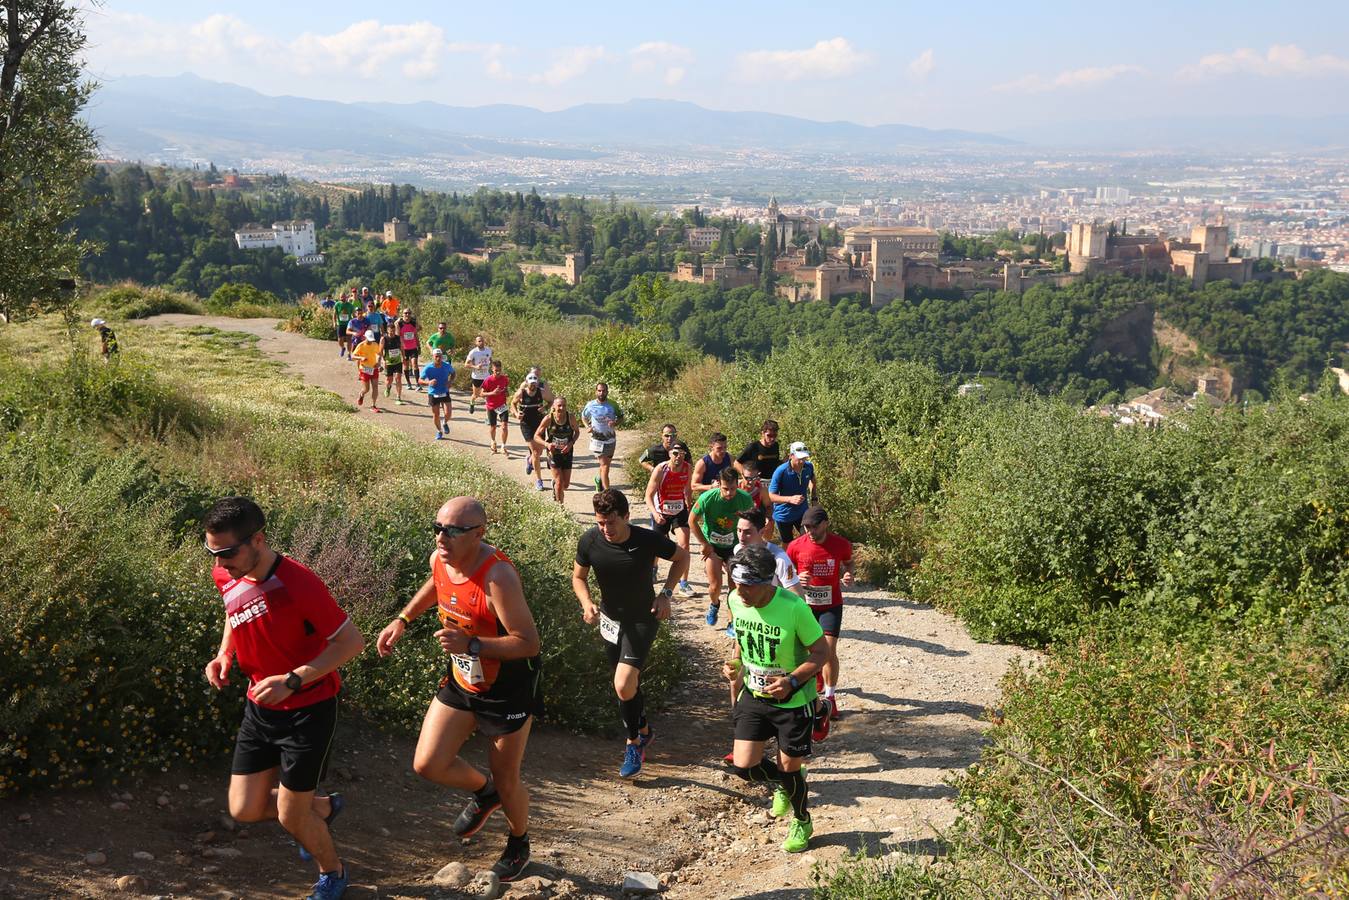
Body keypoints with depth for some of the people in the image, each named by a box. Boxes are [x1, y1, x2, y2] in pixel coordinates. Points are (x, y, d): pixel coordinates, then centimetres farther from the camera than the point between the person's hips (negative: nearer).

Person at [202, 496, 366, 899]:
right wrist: (224, 655, -2)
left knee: (290, 817, 3)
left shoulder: (297, 583, -28)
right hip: (260, 708, 7)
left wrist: (292, 680, -29)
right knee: (245, 809, 8)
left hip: (308, 710, -7)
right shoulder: (226, 577, -7)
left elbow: (351, 641, -22)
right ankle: (324, 807, 36)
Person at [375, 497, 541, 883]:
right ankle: (483, 793, 34)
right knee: (427, 765, 2)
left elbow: (529, 643, -32)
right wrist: (403, 620, 8)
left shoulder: (497, 577, -33)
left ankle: (519, 843, 41)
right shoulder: (440, 559, -10)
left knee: (505, 781, 9)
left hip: (507, 691, -6)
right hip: (459, 680, 6)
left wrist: (471, 645, -40)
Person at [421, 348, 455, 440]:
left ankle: (445, 423, 25)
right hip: (433, 394, -1)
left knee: (448, 413, -11)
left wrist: (450, 381, -10)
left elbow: (453, 373, 10)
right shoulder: (428, 368, -16)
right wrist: (428, 382, -32)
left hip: (445, 393, 1)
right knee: (436, 415, 6)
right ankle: (439, 432, 31)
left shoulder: (447, 366, -11)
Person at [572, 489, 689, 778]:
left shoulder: (649, 540, -26)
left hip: (642, 620, -4)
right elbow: (578, 577, -1)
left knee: (623, 685, -17)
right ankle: (644, 731, 45)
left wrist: (665, 593, -15)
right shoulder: (589, 542, -19)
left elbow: (682, 556, -6)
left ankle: (633, 743, 8)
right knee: (630, 683, 18)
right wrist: (587, 603, -20)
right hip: (610, 619, 4)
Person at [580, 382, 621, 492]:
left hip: (611, 439, 3)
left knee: (606, 464, 18)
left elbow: (620, 417, 7)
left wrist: (615, 423, -16)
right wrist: (587, 427, -9)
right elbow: (584, 417, 10)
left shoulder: (613, 405, -5)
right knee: (604, 466, -11)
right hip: (597, 440, -3)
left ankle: (599, 479, 49)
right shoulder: (590, 405, -7)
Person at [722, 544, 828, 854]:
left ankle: (802, 821, 40)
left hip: (793, 700, -4)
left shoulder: (794, 607, -28)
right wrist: (734, 663, -11)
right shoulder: (735, 601, -12)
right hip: (754, 696, 5)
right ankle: (784, 784, 35)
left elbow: (820, 651, -17)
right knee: (743, 766, 0)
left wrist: (791, 681, -31)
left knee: (788, 768, 8)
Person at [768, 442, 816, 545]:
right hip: (784, 515, -3)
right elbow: (771, 496, -22)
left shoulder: (809, 467, -13)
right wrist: (790, 499, -37)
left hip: (802, 512, 3)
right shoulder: (781, 471, -26)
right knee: (788, 545, 13)